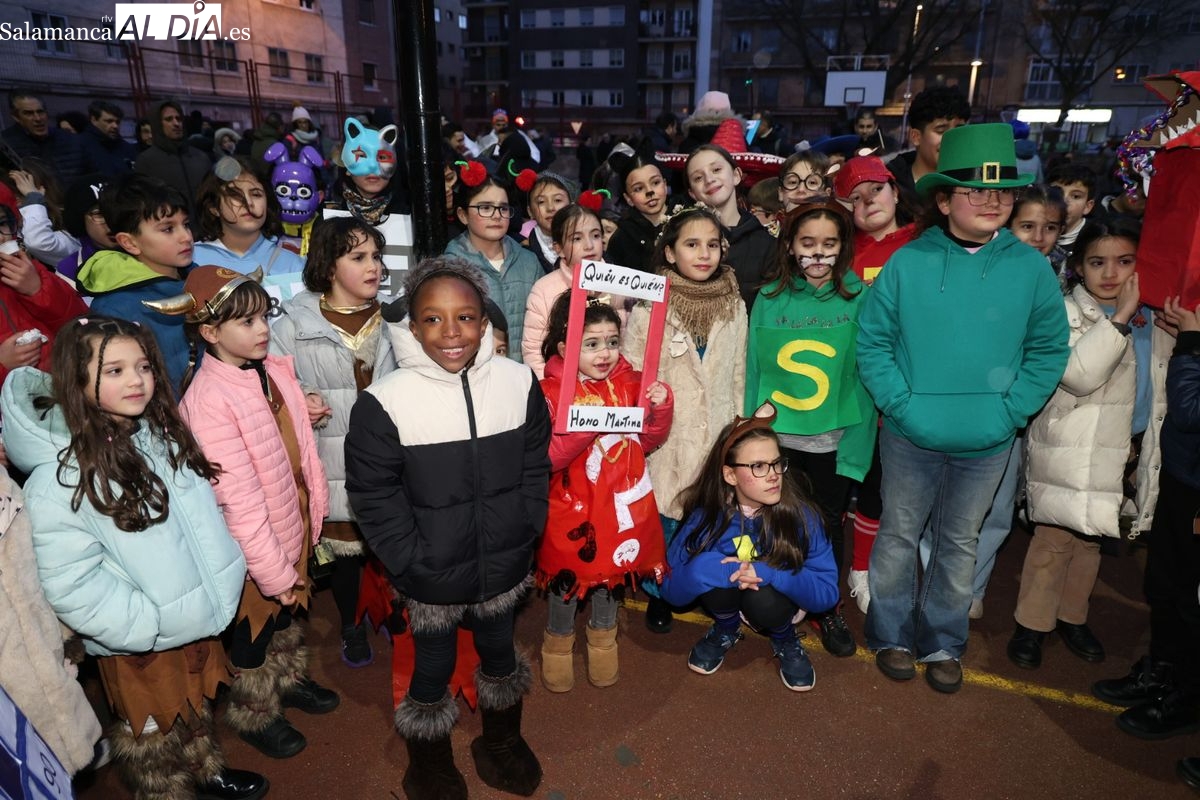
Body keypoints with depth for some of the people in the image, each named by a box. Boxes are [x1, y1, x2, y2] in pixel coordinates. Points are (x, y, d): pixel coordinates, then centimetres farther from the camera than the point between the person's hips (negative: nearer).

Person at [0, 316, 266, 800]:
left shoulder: (162, 435, -1)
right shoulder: (59, 480, -24)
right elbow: (72, 584, -24)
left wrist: (222, 579, 6)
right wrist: (150, 626, -24)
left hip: (197, 616, 7)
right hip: (139, 642, -7)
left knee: (197, 711, 29)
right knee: (154, 740, 19)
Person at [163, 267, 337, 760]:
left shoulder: (275, 368, -7)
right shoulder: (208, 399, -27)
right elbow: (238, 499, -25)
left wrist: (312, 513, 6)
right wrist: (273, 570, -19)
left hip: (293, 524, 6)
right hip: (252, 546, -6)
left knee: (287, 611, 28)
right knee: (253, 630, 19)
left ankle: (289, 681, 54)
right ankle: (255, 715, 45)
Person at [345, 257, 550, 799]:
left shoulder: (519, 383, -9)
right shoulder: (384, 403, -18)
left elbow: (536, 468, 0)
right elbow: (373, 495, -12)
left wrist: (523, 535, -3)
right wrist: (412, 563, -13)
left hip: (503, 567, 3)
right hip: (432, 576, -2)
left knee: (499, 652, 25)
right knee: (433, 667, 18)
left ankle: (501, 739, 55)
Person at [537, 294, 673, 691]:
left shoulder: (630, 383, -3)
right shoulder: (552, 391, -15)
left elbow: (648, 440, 7)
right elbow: (547, 458, -20)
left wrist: (660, 408, -11)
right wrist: (584, 427, -33)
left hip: (621, 499, 4)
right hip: (573, 505, -3)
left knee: (613, 568, 20)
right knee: (567, 571, 12)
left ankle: (603, 633, 46)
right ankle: (558, 640, 39)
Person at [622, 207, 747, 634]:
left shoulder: (735, 306, 4)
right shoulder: (648, 308, -7)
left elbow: (738, 376, 10)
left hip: (718, 434, 3)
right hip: (666, 435, -2)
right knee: (663, 517, 7)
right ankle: (658, 594, 31)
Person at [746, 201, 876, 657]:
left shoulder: (859, 298, -6)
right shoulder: (770, 298, -3)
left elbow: (867, 376, -7)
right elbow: (754, 369, 0)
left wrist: (856, 446, -10)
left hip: (834, 443, -1)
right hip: (776, 438, 1)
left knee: (827, 526, 14)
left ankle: (825, 610, 37)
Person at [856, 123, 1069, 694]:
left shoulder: (1031, 269, -3)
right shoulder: (908, 262, -8)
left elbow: (1049, 349, 2)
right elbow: (872, 340, -5)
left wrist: (1009, 411, -8)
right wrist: (900, 404, -12)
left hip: (987, 443, 2)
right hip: (910, 437, -1)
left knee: (958, 543, 17)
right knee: (898, 535, 13)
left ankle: (944, 644, 36)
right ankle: (892, 635, 34)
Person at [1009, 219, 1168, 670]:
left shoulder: (1152, 322, 9)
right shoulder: (1067, 314, -9)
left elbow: (1160, 389, 19)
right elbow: (1078, 375, -25)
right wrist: (1121, 317, -26)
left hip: (1128, 449, 6)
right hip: (1073, 449, -5)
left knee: (1090, 537, 16)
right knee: (1055, 538, -2)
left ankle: (1072, 616, 32)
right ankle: (1032, 623, 14)